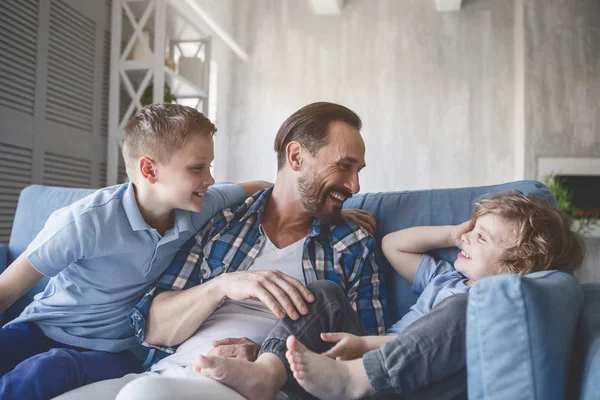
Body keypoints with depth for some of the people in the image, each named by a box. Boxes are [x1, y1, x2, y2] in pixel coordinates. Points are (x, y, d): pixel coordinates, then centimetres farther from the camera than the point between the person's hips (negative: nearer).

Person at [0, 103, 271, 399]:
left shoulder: (198, 209, -8)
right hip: (43, 330, -2)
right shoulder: (85, 222, -22)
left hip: (116, 350, 2)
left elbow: (258, 188, 12)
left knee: (46, 372, -32)